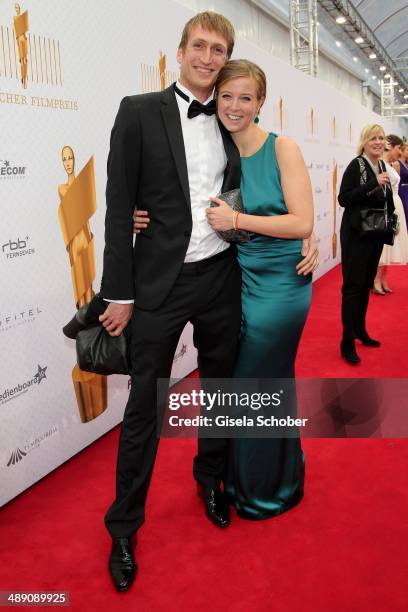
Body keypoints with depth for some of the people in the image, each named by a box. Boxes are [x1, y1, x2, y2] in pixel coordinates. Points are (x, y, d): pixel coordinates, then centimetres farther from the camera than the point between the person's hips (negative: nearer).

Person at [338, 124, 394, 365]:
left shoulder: (382, 165, 9)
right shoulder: (356, 165, -12)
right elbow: (344, 199, -21)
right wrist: (373, 183, -25)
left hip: (376, 234, 7)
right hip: (356, 234, -7)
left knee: (367, 284, 15)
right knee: (353, 286, -5)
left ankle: (360, 331, 29)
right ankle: (347, 343, 0)